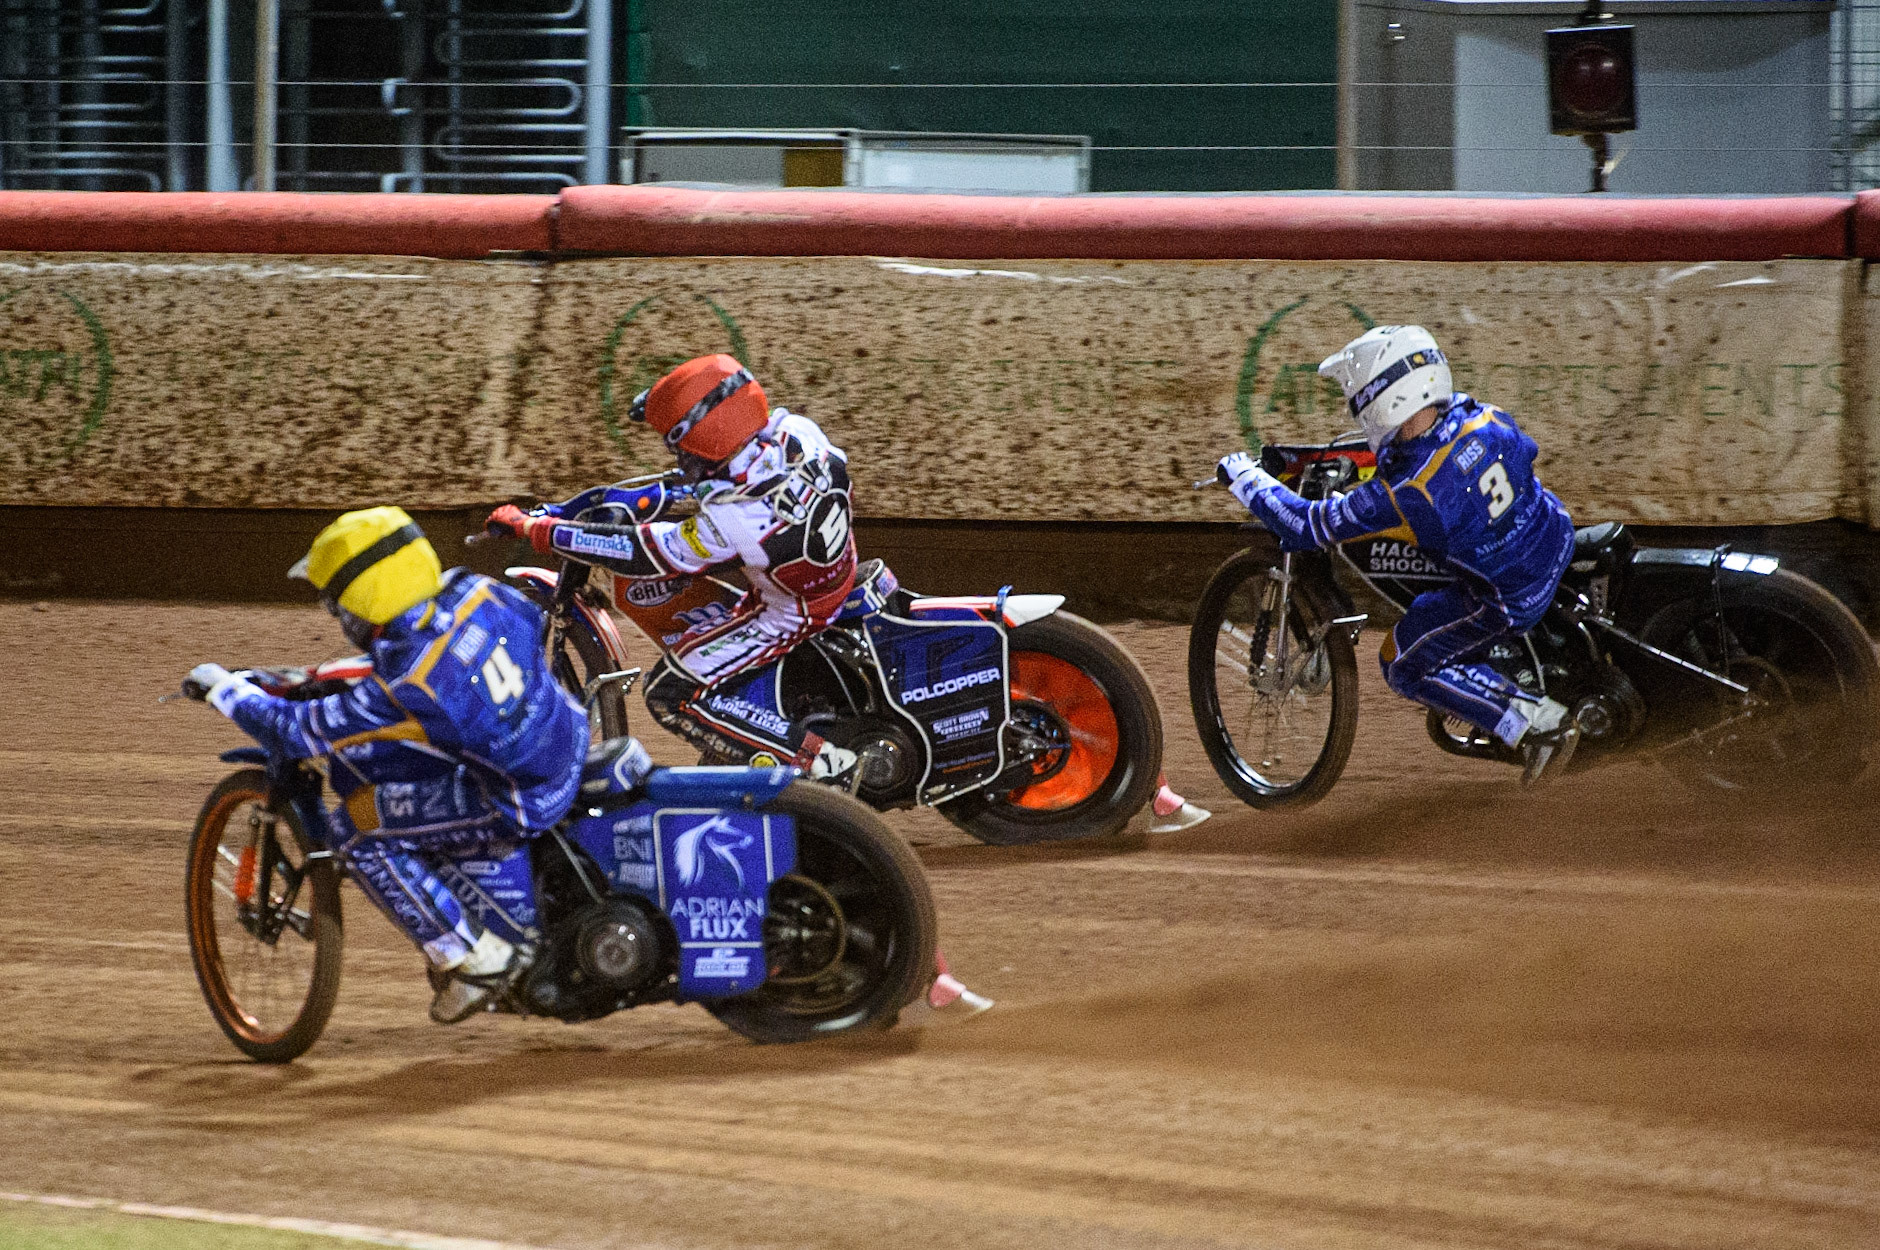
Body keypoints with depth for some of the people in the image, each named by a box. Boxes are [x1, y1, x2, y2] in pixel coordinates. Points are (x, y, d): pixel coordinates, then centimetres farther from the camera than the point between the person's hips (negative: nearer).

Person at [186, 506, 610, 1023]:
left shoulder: (397, 692, -26)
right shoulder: (474, 591, -8)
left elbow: (296, 731, -13)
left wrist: (223, 688, 4)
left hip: (522, 805, -8)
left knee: (356, 830, -5)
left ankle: (476, 959, 1)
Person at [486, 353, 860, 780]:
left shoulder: (734, 517, -36)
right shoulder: (794, 427, -18)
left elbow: (640, 553, -27)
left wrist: (531, 528, -22)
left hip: (792, 614, -8)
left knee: (671, 697, -3)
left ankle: (816, 759, -7)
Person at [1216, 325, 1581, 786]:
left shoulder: (1401, 497, -30)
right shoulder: (1482, 418, -14)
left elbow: (1306, 526, -18)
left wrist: (1243, 476, -3)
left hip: (1507, 600, -7)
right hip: (1557, 538, 7)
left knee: (1404, 665, 8)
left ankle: (1541, 722, 1)